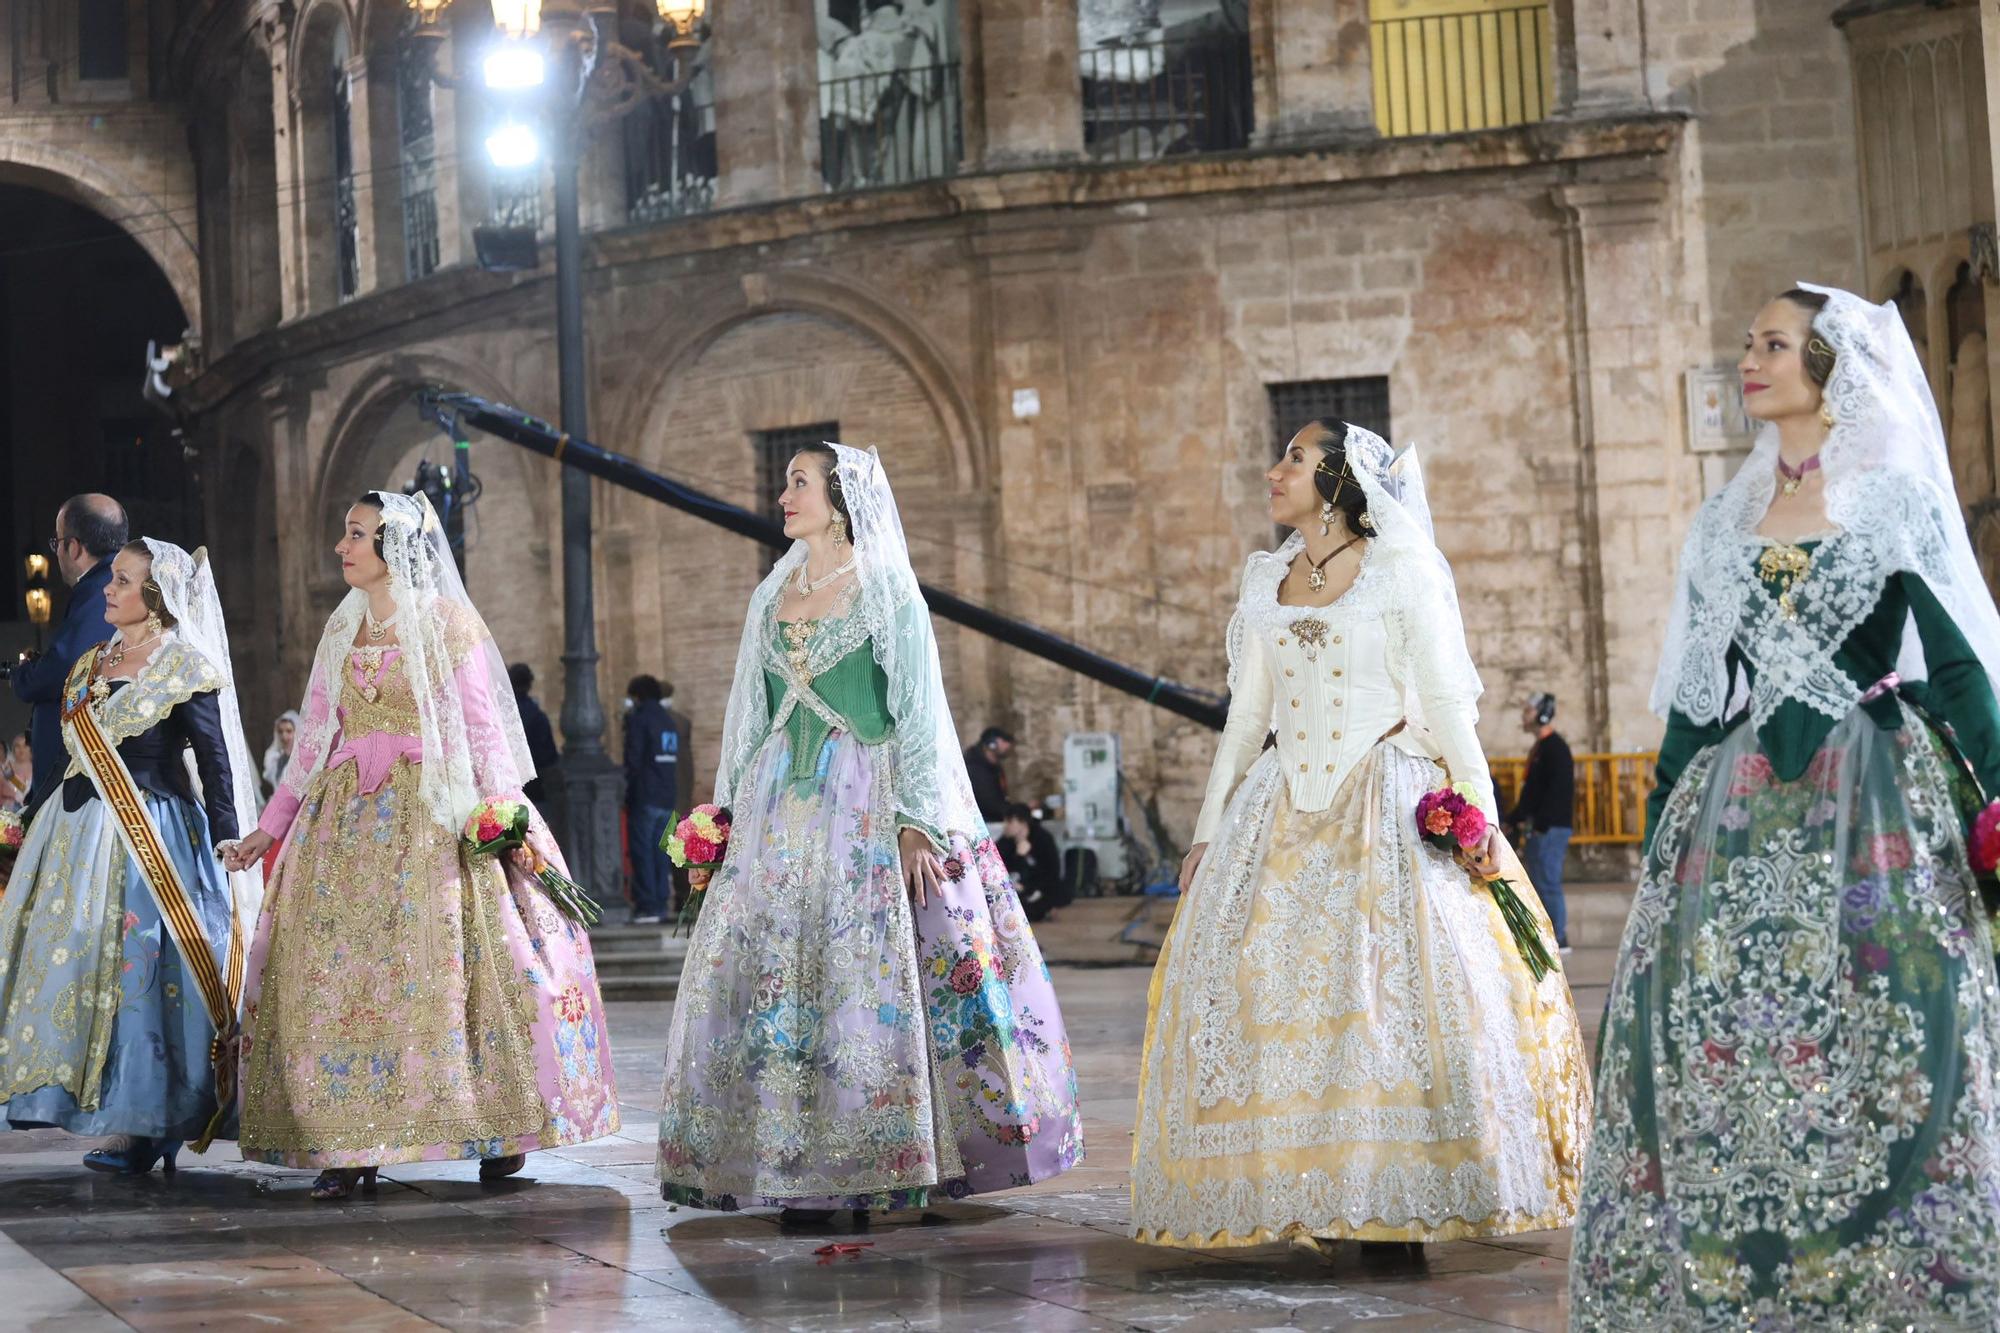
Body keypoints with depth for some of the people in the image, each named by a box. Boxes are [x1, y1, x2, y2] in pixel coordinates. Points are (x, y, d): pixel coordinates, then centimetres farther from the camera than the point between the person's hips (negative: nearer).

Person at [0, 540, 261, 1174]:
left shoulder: (186, 667, -5)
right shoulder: (91, 664, 16)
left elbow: (214, 760, -8)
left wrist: (228, 842, -13)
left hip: (154, 833, -7)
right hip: (82, 833, 7)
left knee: (138, 966, -8)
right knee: (78, 962, 3)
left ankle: (138, 1125, -4)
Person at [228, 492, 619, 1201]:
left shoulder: (447, 621, -1)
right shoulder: (342, 629, 15)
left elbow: (482, 724, -6)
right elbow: (316, 737, 17)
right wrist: (272, 825, 15)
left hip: (431, 815, -5)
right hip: (348, 816, 5)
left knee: (435, 965, -10)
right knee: (338, 965, -4)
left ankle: (500, 1128, -1)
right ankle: (351, 1145, -2)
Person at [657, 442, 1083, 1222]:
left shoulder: (887, 593, -2)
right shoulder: (773, 595, 14)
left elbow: (918, 711, -5)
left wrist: (916, 820, -12)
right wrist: (732, 811, 14)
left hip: (866, 804, -5)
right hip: (782, 805, 5)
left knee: (876, 978, -8)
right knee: (776, 977, -1)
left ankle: (884, 1167, -3)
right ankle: (798, 1172, 2)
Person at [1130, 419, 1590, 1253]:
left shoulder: (1401, 571, 0)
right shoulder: (1265, 582, 15)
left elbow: (1445, 705, -3)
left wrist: (1482, 817, -10)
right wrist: (1207, 831, 14)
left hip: (1388, 810, -5)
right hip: (1283, 819, 5)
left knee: (1399, 989, -14)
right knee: (1261, 987, -5)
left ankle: (1399, 1200, -11)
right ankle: (1305, 1195, -2)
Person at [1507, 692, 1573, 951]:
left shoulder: (1555, 748, -11)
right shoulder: (1540, 748, 19)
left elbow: (1557, 791, -20)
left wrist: (1540, 824, -23)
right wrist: (1516, 818, 17)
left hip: (1550, 829, -10)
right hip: (1538, 828, 10)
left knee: (1547, 882, -9)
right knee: (1539, 883, 11)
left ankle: (1557, 937, -7)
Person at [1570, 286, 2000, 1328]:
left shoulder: (1897, 501, 2)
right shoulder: (1728, 517, 14)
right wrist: (1662, 818, 12)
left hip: (1871, 805, -4)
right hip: (1741, 807, 4)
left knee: (1875, 1029, -7)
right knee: (1721, 1022, -2)